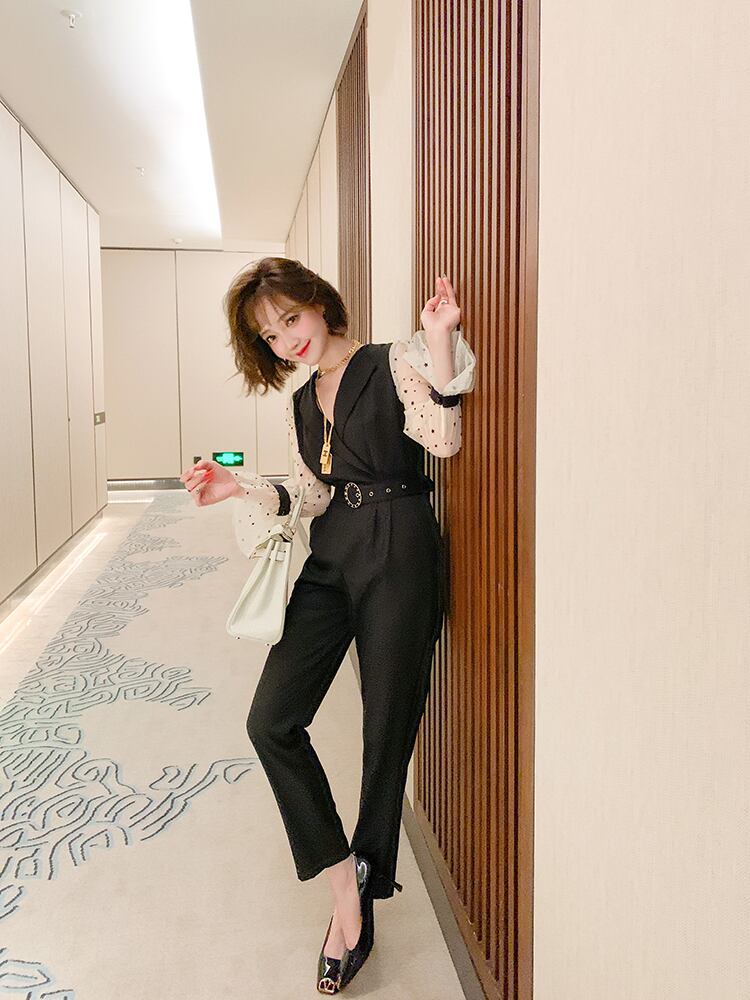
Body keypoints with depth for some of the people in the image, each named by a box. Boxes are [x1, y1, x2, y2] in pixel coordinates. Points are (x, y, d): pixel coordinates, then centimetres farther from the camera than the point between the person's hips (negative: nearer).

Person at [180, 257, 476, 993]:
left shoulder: (395, 363, -2)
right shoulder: (300, 405, 16)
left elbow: (444, 440, -17)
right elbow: (313, 493, 15)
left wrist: (439, 342, -24)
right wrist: (240, 487, 3)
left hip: (397, 555, -6)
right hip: (330, 559, 6)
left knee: (386, 733, 4)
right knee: (271, 721, -4)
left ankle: (360, 902, 21)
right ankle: (343, 877, 9)